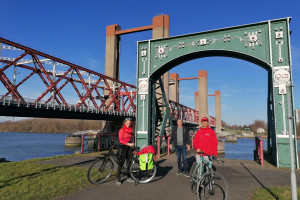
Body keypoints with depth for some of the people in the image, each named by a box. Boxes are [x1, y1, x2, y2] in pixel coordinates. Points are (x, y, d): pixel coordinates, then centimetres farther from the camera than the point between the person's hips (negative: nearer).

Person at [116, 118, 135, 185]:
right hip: (123, 147, -5)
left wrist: (132, 143, 5)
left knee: (129, 162, 10)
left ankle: (128, 177, 22)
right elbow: (121, 140, -14)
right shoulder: (122, 130, -6)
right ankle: (118, 179, 1)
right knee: (121, 163, -6)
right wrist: (128, 144, -23)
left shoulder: (131, 129, 11)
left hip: (129, 147, 5)